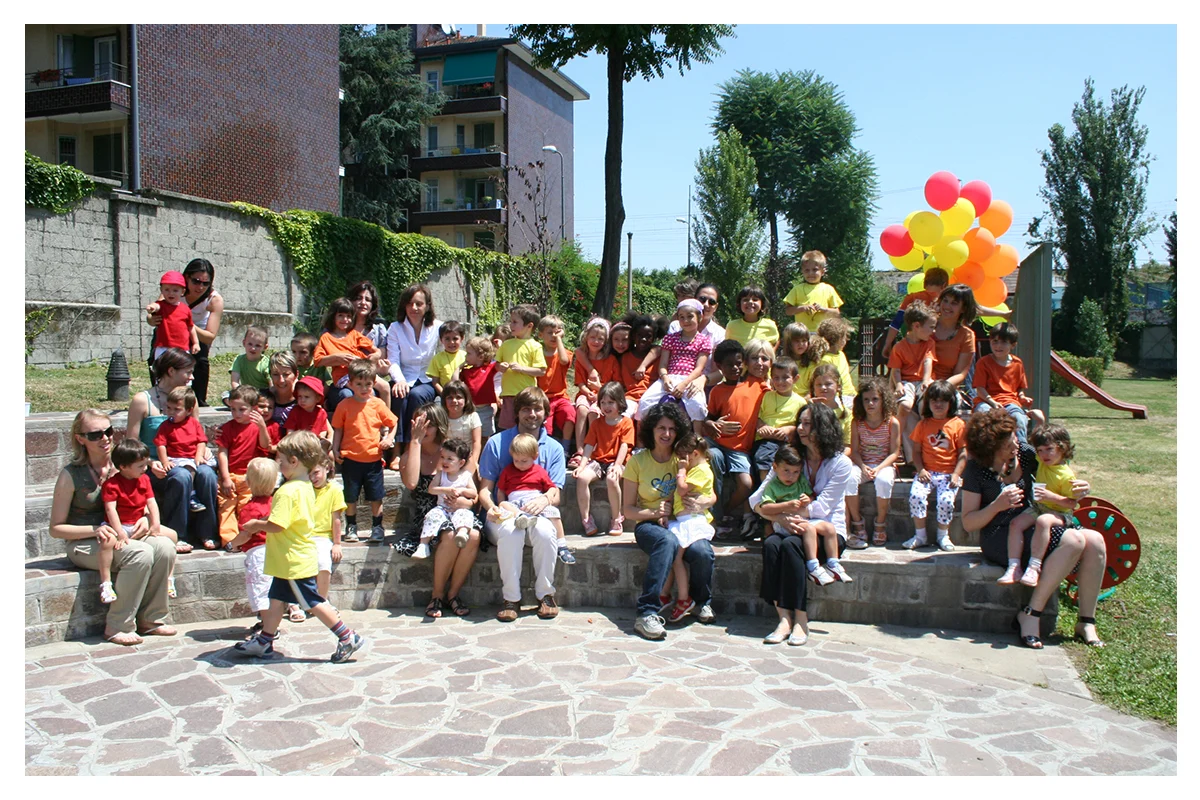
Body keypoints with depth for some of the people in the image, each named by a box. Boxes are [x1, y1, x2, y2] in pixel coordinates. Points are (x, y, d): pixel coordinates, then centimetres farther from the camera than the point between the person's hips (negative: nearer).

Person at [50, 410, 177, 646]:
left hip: (122, 535, 5)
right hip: (84, 544, -5)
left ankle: (150, 619, -10)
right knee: (141, 553, -32)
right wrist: (95, 530, -21)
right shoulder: (71, 475, -8)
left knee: (165, 547, -25)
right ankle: (117, 627, -18)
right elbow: (56, 528, -6)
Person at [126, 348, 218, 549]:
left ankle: (206, 533, -16)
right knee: (181, 476, -35)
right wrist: (150, 463, -20)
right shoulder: (142, 401, -2)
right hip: (155, 469, -4)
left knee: (207, 473, -29)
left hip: (184, 463, 4)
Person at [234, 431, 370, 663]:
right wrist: (260, 524, 10)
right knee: (276, 598, 19)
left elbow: (276, 525, -28)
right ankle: (264, 642, 31)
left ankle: (349, 639, 2)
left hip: (294, 561, -10)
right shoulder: (306, 487, 7)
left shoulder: (288, 491, -24)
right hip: (290, 559, 10)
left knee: (314, 603, -3)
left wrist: (256, 524, -9)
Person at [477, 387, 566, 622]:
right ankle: (511, 597, -20)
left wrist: (544, 500, -26)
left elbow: (556, 494, 0)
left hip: (538, 514, 1)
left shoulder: (554, 448, 9)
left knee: (546, 531, -34)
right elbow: (485, 488, 2)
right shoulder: (497, 443, 4)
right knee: (510, 530, -37)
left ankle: (545, 594, -13)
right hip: (503, 516, -1)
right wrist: (491, 507, -22)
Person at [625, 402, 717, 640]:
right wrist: (654, 512, -17)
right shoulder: (638, 461, 1)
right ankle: (647, 613, -37)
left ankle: (703, 602, 1)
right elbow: (628, 510, 1)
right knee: (668, 542, -38)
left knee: (702, 551, -31)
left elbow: (712, 496, 7)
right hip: (650, 524, -2)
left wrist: (702, 503, -16)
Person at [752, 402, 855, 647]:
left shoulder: (841, 463, -3)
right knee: (771, 543, -29)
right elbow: (756, 500, -1)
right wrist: (783, 518, -19)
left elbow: (821, 508, -12)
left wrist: (784, 511, -17)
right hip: (793, 528, 3)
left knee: (790, 544, -33)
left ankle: (801, 620, -28)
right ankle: (784, 617, -30)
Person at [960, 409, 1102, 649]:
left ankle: (1086, 622, -9)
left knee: (1095, 541, -17)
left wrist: (1079, 489, -7)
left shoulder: (1025, 454, 3)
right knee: (1074, 540, -27)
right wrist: (996, 506, -27)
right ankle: (1030, 614, -21)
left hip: (1030, 529, 6)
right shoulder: (976, 469, -10)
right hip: (998, 539, -6)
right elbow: (968, 523, -10)